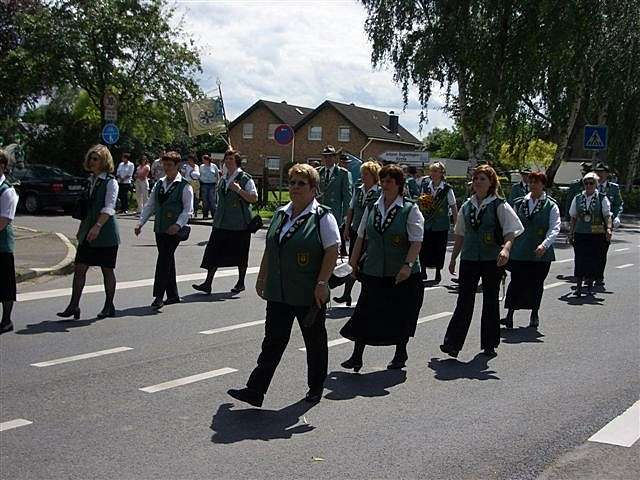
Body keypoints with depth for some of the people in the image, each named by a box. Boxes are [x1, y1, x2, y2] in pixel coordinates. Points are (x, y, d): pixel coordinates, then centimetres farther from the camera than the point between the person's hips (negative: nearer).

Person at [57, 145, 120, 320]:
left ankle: (109, 307, 16)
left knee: (107, 269, 4)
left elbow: (109, 208, -19)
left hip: (106, 233, -7)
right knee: (79, 267, 0)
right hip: (88, 232, 7)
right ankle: (73, 306, 2)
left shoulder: (110, 182, -8)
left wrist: (98, 226, -31)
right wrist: (82, 228, 19)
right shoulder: (91, 181, 14)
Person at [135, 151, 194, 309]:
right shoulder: (159, 184, 13)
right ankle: (173, 295, 21)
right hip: (160, 229, 6)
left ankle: (158, 296, -11)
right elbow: (150, 205, 15)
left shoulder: (184, 186, -5)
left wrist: (178, 224, -22)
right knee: (167, 261, 12)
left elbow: (188, 209, -9)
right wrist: (141, 223, 6)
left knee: (164, 260, -12)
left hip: (173, 230, -6)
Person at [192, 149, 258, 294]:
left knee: (240, 254, 6)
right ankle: (208, 283, 0)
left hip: (239, 223, -6)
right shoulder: (223, 179, 12)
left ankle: (241, 282, 21)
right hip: (222, 222, 6)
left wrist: (239, 190, -22)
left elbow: (254, 198, -12)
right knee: (214, 251, -1)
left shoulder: (245, 178, -7)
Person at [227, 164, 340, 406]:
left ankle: (316, 388, 28)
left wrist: (321, 283, -19)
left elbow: (332, 251, -13)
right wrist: (262, 277, 17)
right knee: (273, 341, 2)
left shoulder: (323, 217, -8)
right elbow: (269, 249, 18)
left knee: (315, 341, 11)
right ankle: (255, 391, 1)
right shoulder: (280, 214, 11)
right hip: (279, 293, 5)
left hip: (309, 294, -5)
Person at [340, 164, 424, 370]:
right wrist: (354, 261, 12)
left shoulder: (410, 209, -7)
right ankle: (356, 356, 8)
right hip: (373, 272, 3)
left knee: (401, 315, 9)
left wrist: (408, 265, -23)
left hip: (402, 275, -3)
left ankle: (400, 354, 29)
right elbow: (361, 237, 14)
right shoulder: (372, 208, 7)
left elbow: (416, 241, -13)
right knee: (365, 312, 1)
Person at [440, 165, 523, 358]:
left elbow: (511, 232, -9)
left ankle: (489, 344, 18)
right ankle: (452, 343, -5)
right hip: (469, 259, 3)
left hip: (492, 260, -3)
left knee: (490, 300, 7)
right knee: (464, 301, -2)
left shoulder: (499, 205, -4)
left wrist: (505, 248, -27)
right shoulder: (467, 206, 10)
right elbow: (460, 235, 17)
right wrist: (453, 258, 18)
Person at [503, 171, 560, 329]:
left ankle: (534, 314, 26)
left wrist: (544, 245, -25)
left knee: (536, 284, 9)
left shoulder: (551, 205, -1)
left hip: (541, 254, -1)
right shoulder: (519, 203, 8)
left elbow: (555, 228, -10)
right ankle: (510, 313, 3)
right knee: (516, 283, -4)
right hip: (519, 252, 1)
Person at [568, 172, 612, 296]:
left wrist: (608, 229, -20)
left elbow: (607, 216, -5)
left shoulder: (602, 199, 1)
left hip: (597, 235, -1)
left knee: (594, 260, 2)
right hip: (580, 234, 2)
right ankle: (578, 286, 3)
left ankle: (590, 285, 16)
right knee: (579, 259, -4)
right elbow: (573, 217, 14)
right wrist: (571, 232, 12)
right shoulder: (577, 199, 8)